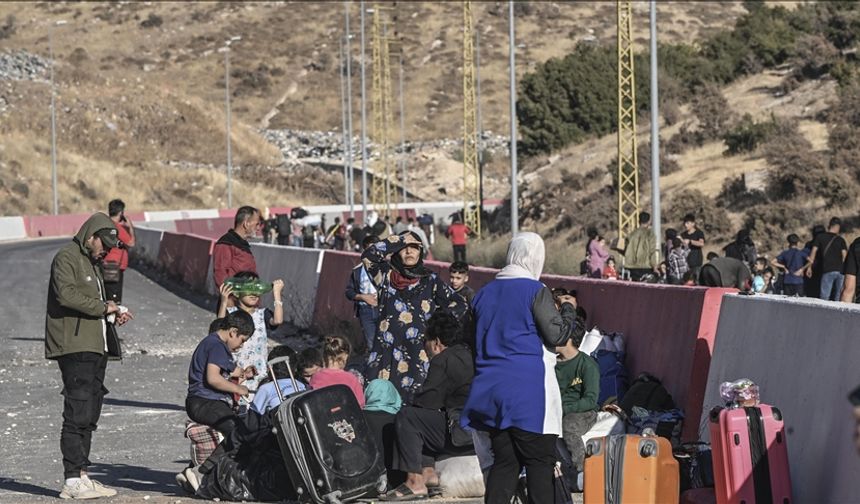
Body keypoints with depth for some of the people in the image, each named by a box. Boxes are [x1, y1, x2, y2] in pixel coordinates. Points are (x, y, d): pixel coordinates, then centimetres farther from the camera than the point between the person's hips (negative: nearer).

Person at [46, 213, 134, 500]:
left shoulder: (91, 263, 25)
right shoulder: (67, 257, -7)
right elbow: (66, 294, -21)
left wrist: (115, 314, 12)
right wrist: (102, 307, -13)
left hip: (95, 347, 10)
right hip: (74, 347, -10)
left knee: (90, 415, 10)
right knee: (78, 414, -12)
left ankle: (81, 475, 15)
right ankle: (72, 481, -11)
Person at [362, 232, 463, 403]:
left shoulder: (430, 280, 9)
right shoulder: (387, 276, 11)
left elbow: (456, 305, 7)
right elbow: (368, 256, -4)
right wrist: (398, 240, 0)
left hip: (418, 356, -1)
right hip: (386, 355, 1)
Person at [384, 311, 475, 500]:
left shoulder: (443, 360, -10)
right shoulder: (469, 355, 20)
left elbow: (427, 401, -11)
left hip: (464, 434, -10)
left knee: (406, 416, -8)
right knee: (420, 417, 24)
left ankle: (415, 482, -9)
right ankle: (428, 472, 15)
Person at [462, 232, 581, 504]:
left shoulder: (485, 293, 12)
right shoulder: (535, 290, -8)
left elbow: (475, 341, 20)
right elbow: (558, 335, -9)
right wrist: (568, 308, 7)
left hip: (493, 390, 6)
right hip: (528, 390, -6)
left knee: (504, 461, 8)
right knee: (540, 461, -2)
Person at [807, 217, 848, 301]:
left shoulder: (820, 237, 6)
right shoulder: (841, 240, 10)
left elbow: (814, 251, 5)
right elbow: (844, 255, 2)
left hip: (827, 270, -3)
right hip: (840, 270, 3)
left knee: (824, 298, -8)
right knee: (836, 298, 6)